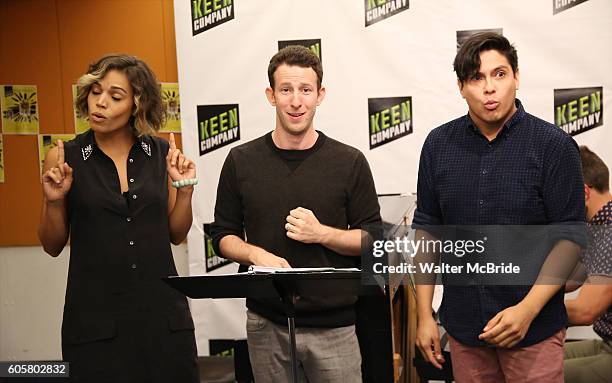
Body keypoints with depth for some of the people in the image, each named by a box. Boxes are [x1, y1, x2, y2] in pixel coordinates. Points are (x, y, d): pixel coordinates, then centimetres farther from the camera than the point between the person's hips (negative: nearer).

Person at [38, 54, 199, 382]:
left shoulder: (162, 154, 3)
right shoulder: (64, 158, -2)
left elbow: (176, 234, 10)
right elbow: (53, 246, 4)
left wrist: (184, 188, -5)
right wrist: (55, 201, -12)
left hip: (161, 309, 2)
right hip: (95, 315, -1)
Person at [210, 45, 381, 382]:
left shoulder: (350, 162, -2)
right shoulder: (241, 161, 2)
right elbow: (223, 235, 8)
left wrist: (322, 233, -15)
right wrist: (256, 254, -13)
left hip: (333, 325, -1)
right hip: (265, 324, 1)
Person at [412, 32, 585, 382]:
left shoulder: (553, 146, -8)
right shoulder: (439, 144, 2)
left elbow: (570, 238, -9)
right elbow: (427, 230, 6)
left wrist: (527, 310, -18)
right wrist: (424, 314, 3)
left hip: (534, 329, -3)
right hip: (463, 326, 3)